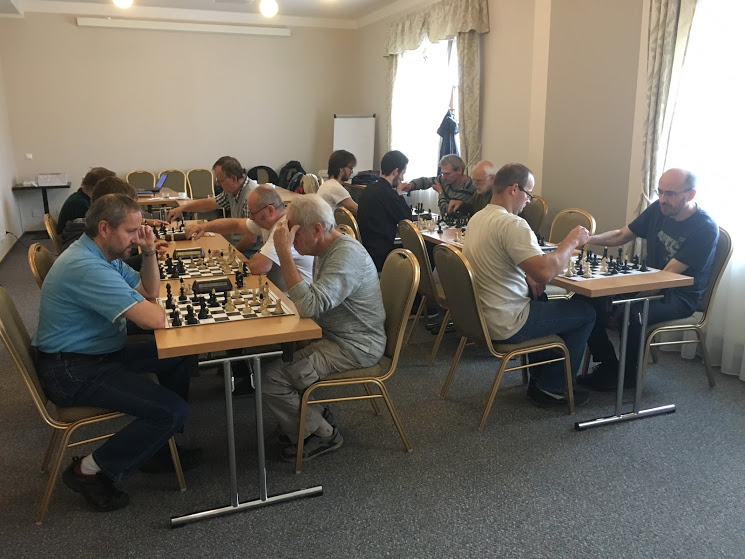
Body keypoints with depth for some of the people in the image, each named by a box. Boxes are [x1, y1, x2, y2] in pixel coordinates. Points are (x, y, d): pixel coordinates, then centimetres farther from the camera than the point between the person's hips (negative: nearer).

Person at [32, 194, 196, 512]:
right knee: (173, 411, -18)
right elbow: (154, 319, -32)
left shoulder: (106, 254, 5)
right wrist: (154, 308, -8)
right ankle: (89, 471, 0)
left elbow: (149, 292, 12)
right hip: (73, 372, -11)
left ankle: (158, 444, 27)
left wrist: (149, 252, -3)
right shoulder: (87, 267, -28)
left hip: (99, 352, 11)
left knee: (177, 355, 16)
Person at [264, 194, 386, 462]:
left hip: (354, 347, -10)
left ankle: (322, 434, 6)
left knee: (270, 377, -16)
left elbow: (309, 306, -34)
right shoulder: (326, 249, 8)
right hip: (332, 335, 10)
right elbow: (314, 302, 18)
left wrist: (284, 252, -31)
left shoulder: (347, 255, -24)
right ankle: (314, 416, 17)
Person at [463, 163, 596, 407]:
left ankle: (539, 378, 37)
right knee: (585, 312, 7)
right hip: (505, 325, -9)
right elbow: (545, 272, -30)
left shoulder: (477, 218, 6)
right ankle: (551, 388, 17)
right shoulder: (512, 224, -24)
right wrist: (571, 241, -15)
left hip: (479, 316, 9)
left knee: (541, 300, 33)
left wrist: (525, 277, 5)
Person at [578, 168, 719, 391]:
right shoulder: (658, 209, 0)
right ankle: (609, 365, 4)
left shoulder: (706, 229, -19)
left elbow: (667, 275, -23)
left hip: (679, 298, -7)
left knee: (632, 315, -34)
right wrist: (588, 238, -8)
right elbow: (621, 236, 10)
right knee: (591, 301, -11)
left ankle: (628, 376, -7)